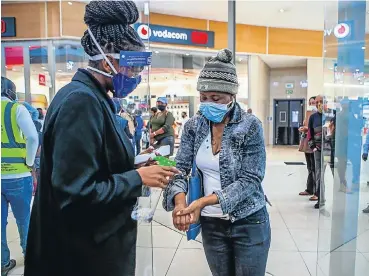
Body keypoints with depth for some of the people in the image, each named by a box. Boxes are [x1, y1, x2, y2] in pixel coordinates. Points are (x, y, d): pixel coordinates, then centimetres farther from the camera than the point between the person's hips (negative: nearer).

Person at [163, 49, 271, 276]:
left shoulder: (250, 126, -14)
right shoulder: (194, 126, -3)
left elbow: (250, 180, -17)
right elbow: (180, 169, -3)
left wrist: (204, 201, -28)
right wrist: (179, 200, -24)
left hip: (249, 223, -3)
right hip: (211, 223, 4)